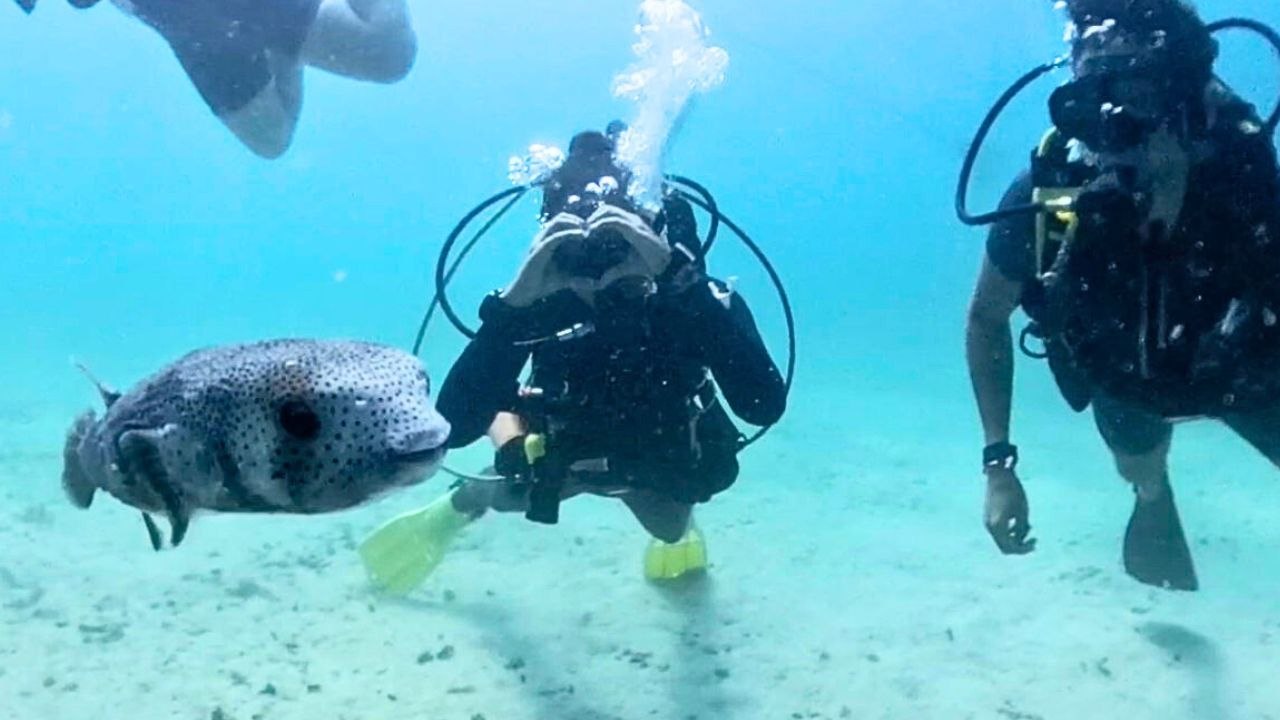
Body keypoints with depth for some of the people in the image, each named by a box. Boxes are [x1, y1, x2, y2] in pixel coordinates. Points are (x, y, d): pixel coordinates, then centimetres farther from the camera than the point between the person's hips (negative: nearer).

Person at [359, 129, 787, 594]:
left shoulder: (693, 298, -36)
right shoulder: (540, 301, -34)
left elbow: (764, 406, -53)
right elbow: (453, 426, -43)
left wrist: (678, 274, -61)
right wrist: (513, 301, -55)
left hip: (660, 458, 0)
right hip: (570, 448, 1)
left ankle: (680, 527, 33)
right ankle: (465, 502, 30)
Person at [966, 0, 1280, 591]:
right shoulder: (1043, 198, -36)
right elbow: (987, 319, -18)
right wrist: (998, 463, -21)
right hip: (1127, 381, 1)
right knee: (1140, 473, 26)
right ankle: (1155, 498, 63)